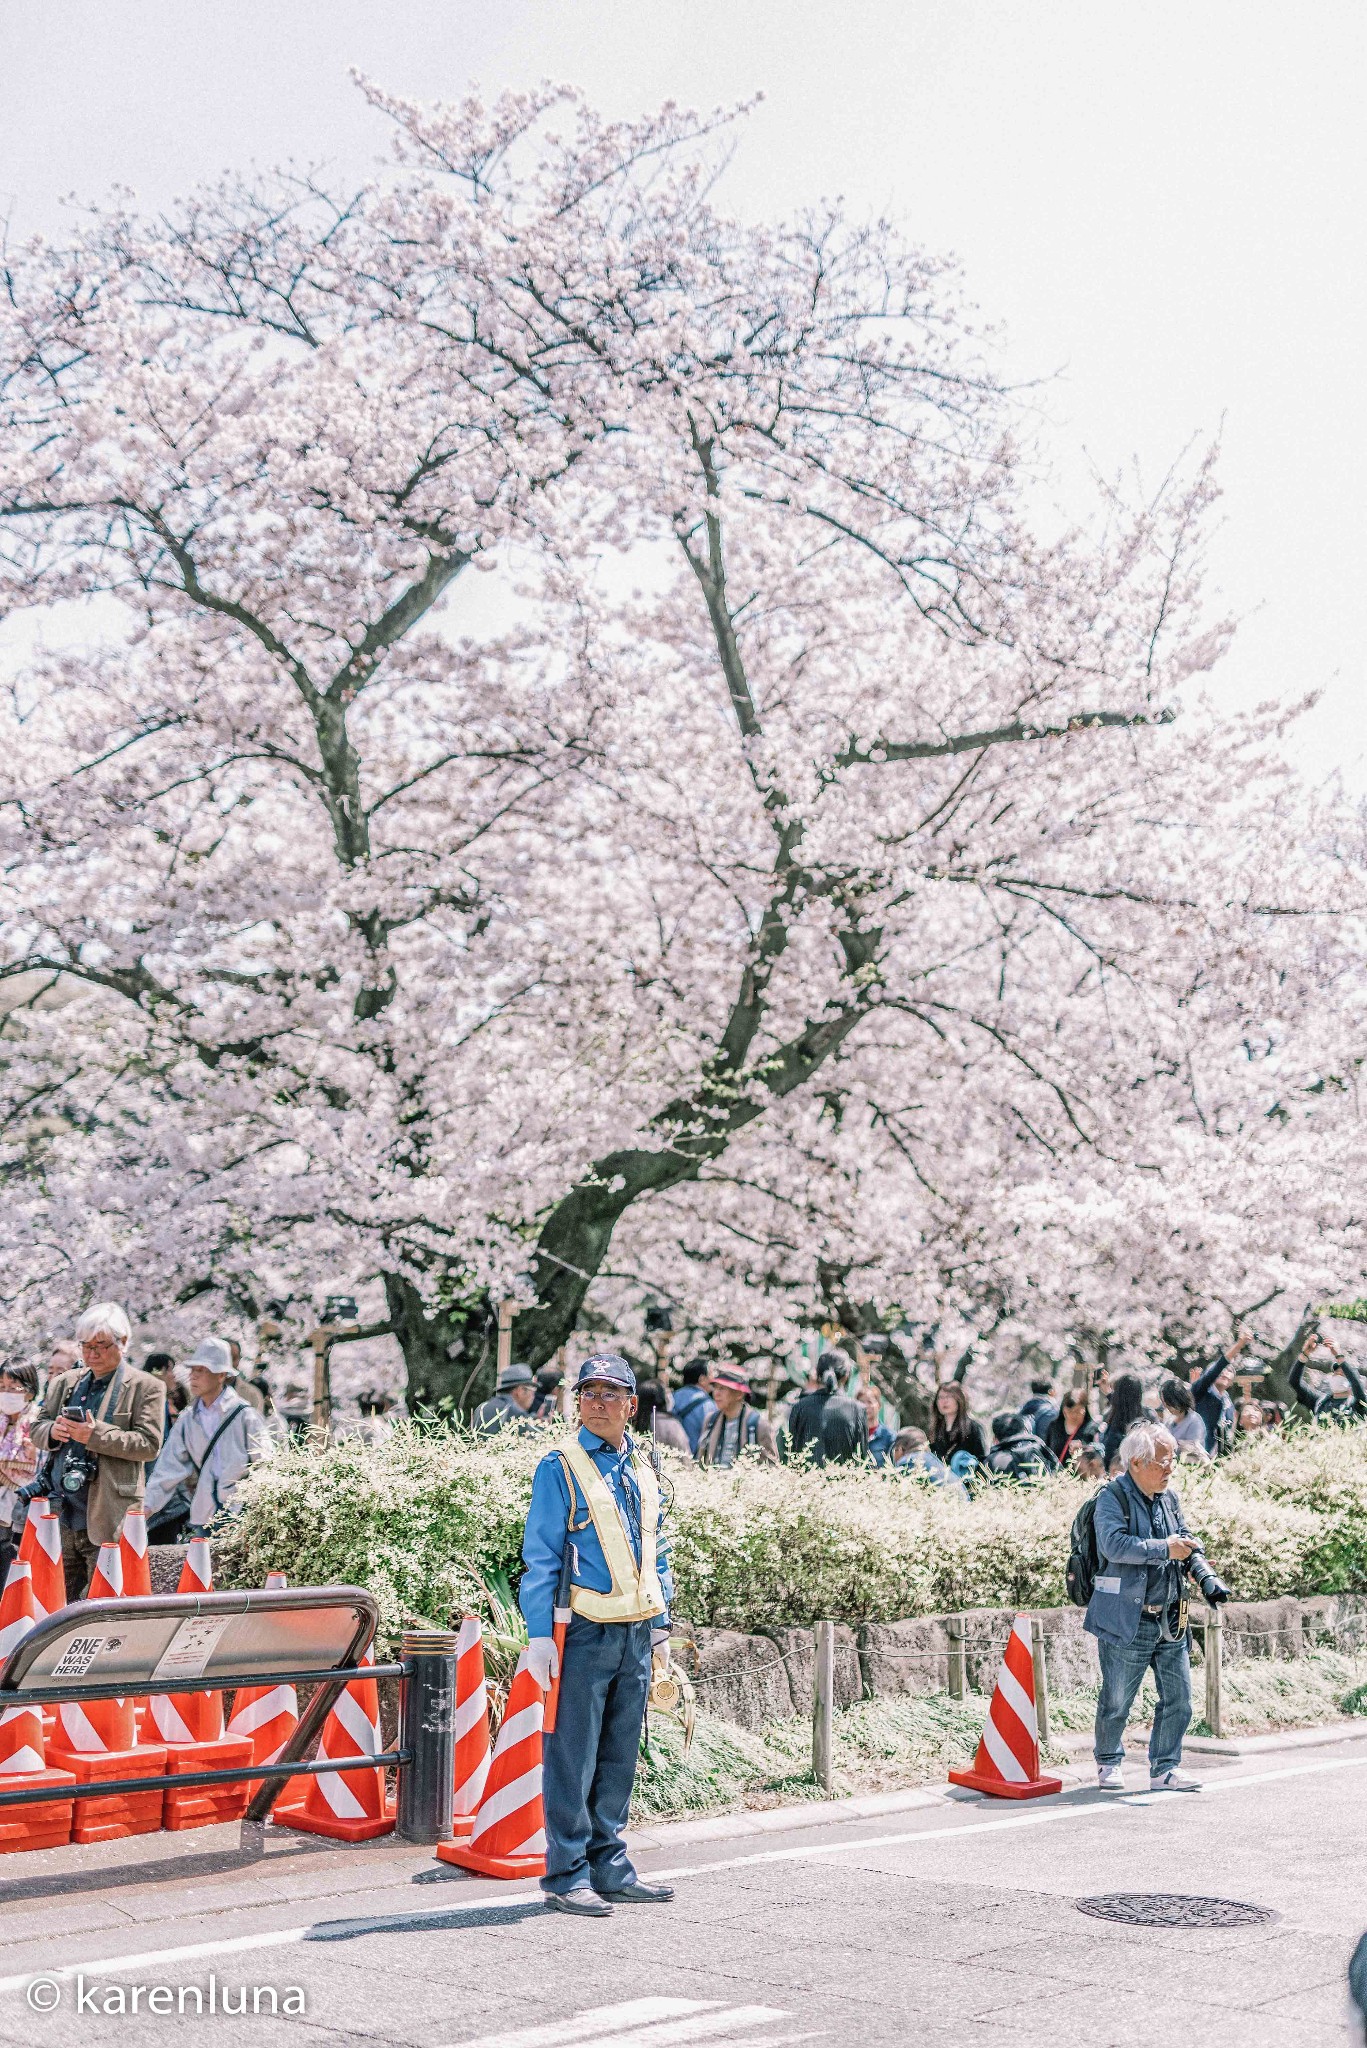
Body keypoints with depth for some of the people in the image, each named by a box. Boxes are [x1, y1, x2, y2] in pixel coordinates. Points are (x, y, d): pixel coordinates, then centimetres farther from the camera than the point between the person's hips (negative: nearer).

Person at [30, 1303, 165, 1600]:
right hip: (61, 1517, 6)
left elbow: (149, 1445, -9)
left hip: (107, 1520, -5)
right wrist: (53, 1431, -5)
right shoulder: (64, 1382, 17)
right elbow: (37, 1428, 19)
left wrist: (96, 1434, -19)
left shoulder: (146, 1387, -1)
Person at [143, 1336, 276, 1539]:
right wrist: (148, 1506, 0)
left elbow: (266, 1466, -2)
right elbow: (170, 1467, 9)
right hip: (203, 1518, 4)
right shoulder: (187, 1419, 11)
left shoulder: (245, 1416, -3)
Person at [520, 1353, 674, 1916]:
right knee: (572, 1758, -2)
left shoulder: (644, 1467, 13)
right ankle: (567, 1876, 6)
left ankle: (610, 1868, 20)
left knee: (619, 1758, 11)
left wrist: (660, 1627, 16)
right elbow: (540, 1558, -7)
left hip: (636, 1634, 6)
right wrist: (540, 1636, -12)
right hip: (583, 1633, -6)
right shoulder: (561, 1468, -5)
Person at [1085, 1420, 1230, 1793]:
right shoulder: (1112, 1498, -11)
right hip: (1127, 1621, -6)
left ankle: (1165, 1769, 18)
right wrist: (1164, 1549, -28)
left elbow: (1188, 1544, 18)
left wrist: (1207, 1579, 1)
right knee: (1117, 1701, 5)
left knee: (1178, 1699, 6)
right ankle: (1109, 1762, 26)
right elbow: (1115, 1544, -25)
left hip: (1170, 1620, 6)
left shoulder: (1169, 1499, 11)